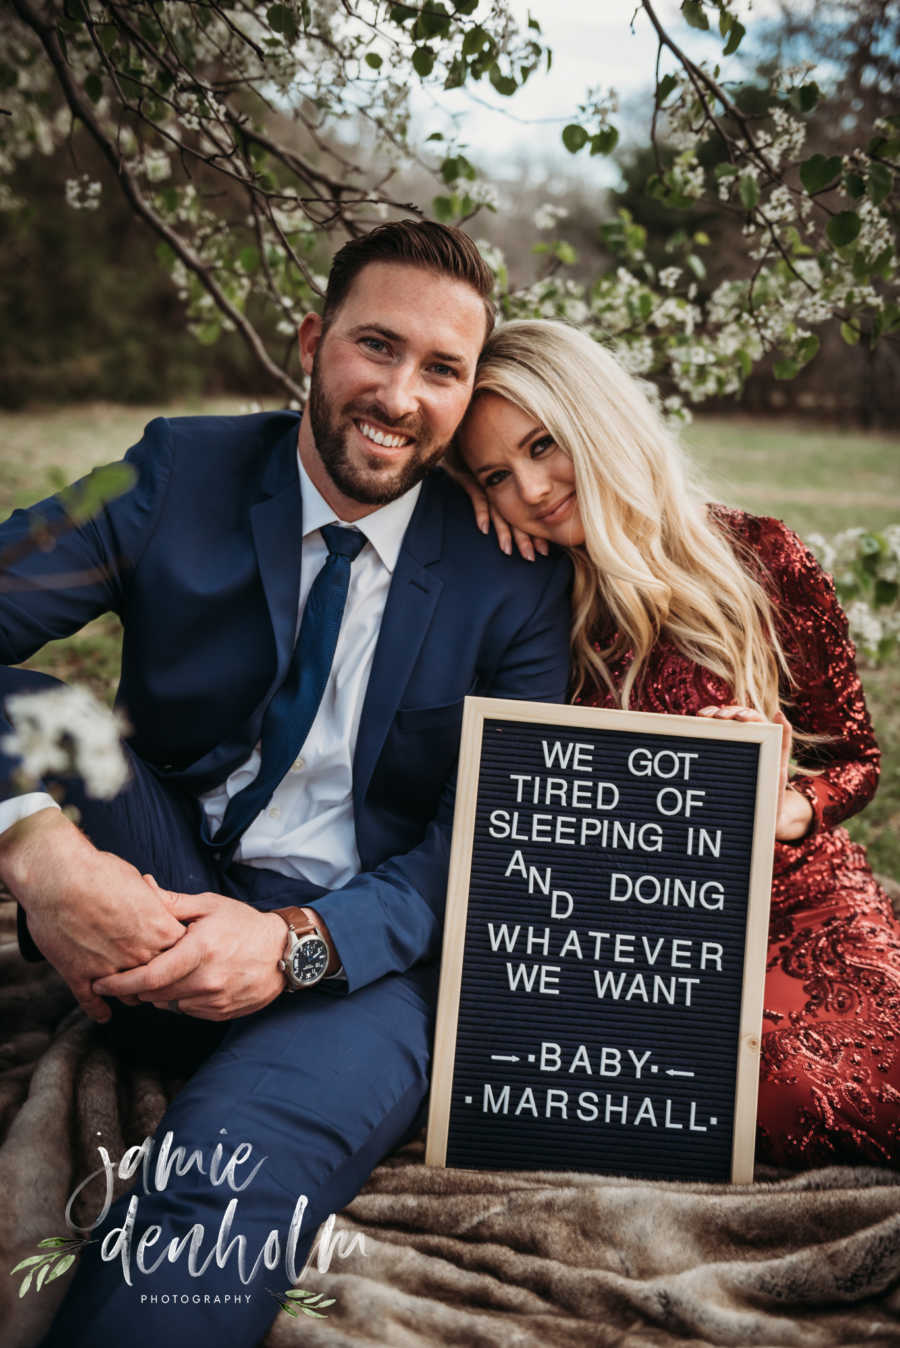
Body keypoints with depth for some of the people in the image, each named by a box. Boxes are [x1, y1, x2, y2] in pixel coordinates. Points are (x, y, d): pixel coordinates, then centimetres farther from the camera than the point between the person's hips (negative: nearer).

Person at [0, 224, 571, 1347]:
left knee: (230, 1167, -35)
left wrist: (300, 942, -22)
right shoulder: (183, 472, -2)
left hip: (356, 956, -2)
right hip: (154, 909, 3)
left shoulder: (513, 577, -3)